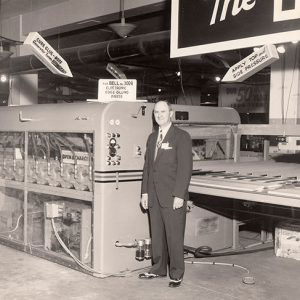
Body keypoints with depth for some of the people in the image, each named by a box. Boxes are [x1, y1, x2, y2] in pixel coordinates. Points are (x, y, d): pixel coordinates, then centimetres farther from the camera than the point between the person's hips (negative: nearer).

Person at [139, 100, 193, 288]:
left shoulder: (182, 137, -5)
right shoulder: (152, 137, 16)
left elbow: (185, 168, -10)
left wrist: (179, 195, -16)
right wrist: (145, 191, 11)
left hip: (173, 197, -6)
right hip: (154, 196, 6)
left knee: (174, 237, -1)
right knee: (157, 235, 13)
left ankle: (176, 274, 11)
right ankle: (158, 269, 26)